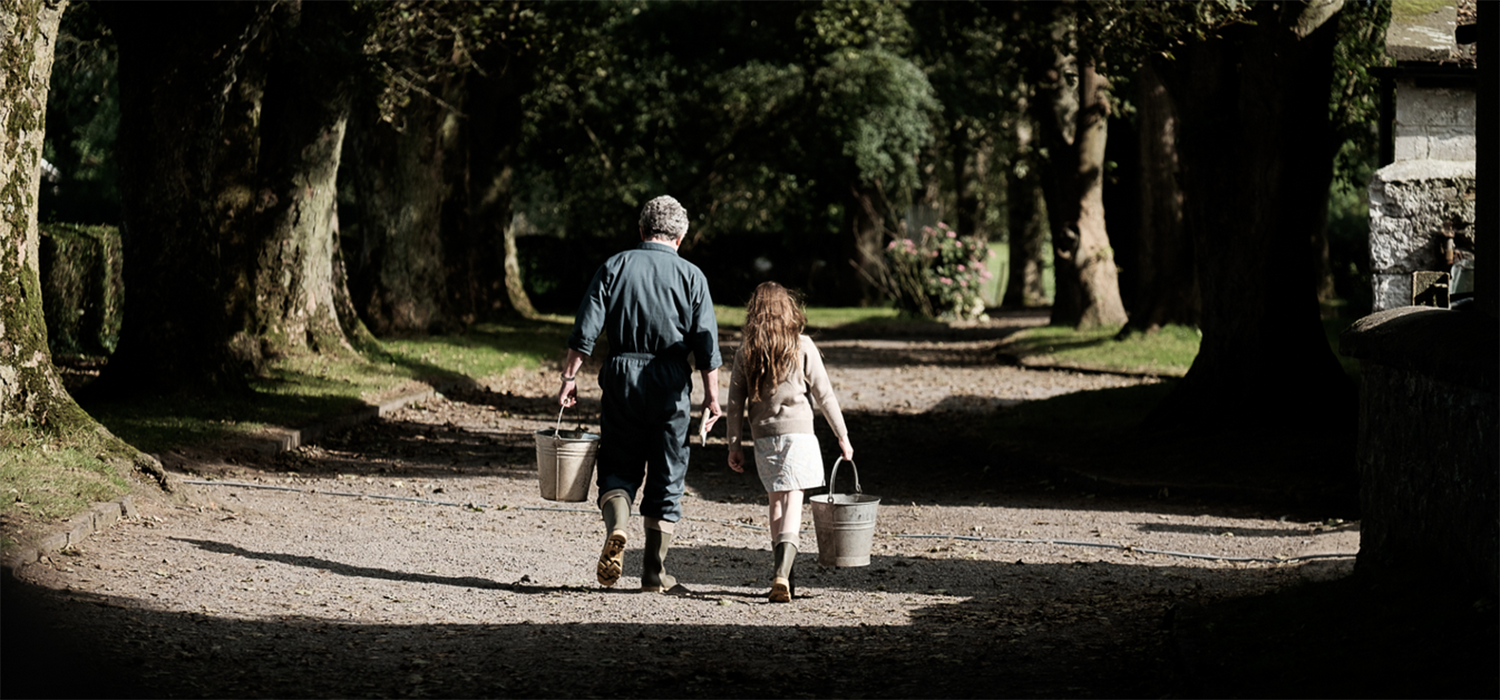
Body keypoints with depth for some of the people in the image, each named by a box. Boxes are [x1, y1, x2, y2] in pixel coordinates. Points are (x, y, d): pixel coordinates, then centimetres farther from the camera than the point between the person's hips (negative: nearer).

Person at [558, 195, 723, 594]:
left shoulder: (614, 267, 4)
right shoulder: (690, 276, 2)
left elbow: (585, 329, -2)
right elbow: (706, 344, -2)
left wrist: (569, 377, 0)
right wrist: (712, 396, 3)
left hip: (621, 378, 1)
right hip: (671, 384, -1)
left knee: (618, 467, 10)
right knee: (666, 476, 8)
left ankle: (616, 529, -20)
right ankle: (653, 572, 9)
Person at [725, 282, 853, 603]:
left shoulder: (745, 353, 2)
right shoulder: (803, 347, -4)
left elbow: (735, 402, 3)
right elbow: (824, 395, -2)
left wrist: (733, 446, 11)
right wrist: (842, 435, 5)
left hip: (763, 437, 3)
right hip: (797, 432, -3)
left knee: (776, 503, 17)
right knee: (792, 504, -6)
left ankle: (782, 575, 20)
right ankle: (782, 574, -24)